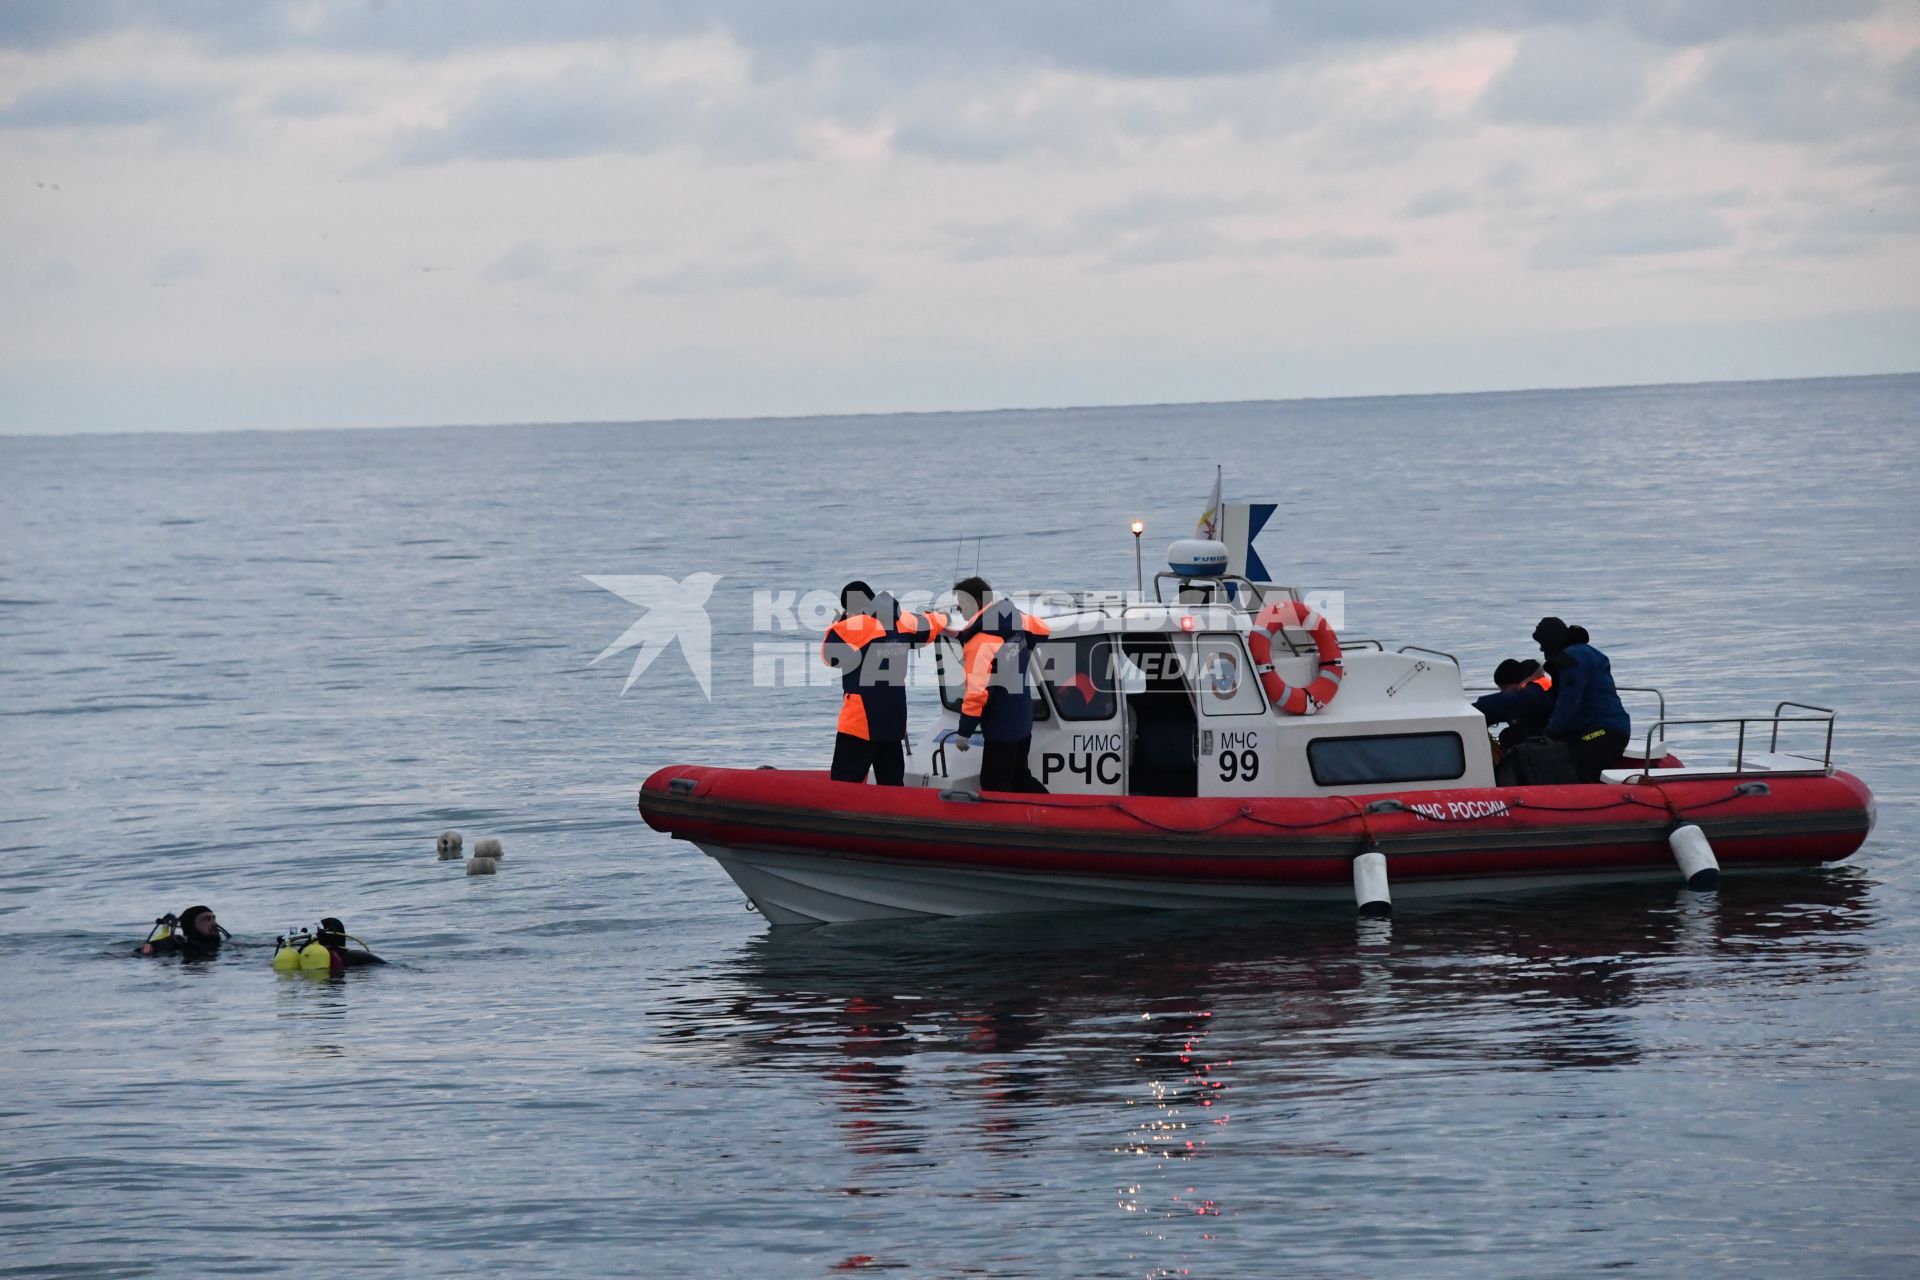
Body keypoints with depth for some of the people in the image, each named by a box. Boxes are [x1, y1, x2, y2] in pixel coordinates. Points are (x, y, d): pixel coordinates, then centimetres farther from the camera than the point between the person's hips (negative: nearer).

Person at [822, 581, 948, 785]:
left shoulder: (853, 626, -15)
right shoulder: (903, 622, 3)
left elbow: (830, 655, -2)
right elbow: (929, 626, 24)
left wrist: (838, 622, 10)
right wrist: (945, 621, 47)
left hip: (860, 721, -7)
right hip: (894, 722, 7)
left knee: (843, 785, -7)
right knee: (892, 785, 12)